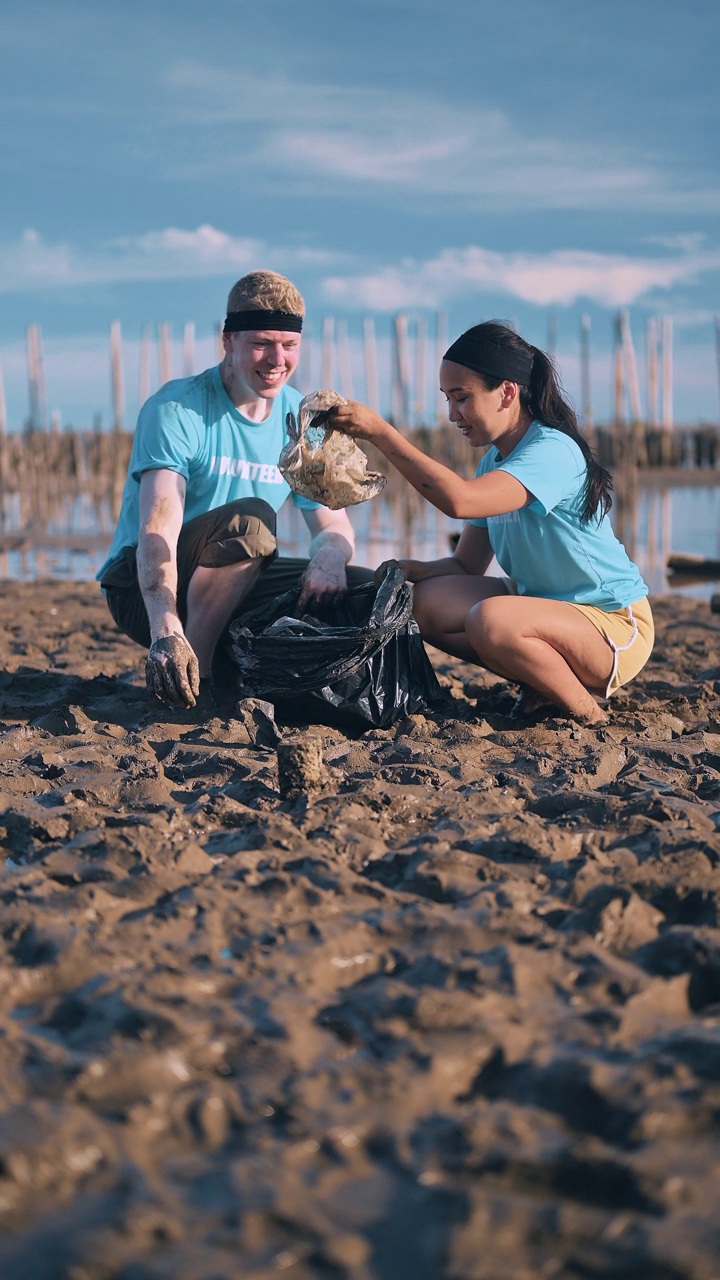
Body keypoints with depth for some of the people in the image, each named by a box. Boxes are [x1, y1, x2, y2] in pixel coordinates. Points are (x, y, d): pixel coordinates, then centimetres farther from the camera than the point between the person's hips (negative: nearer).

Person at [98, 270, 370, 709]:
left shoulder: (302, 420, 2)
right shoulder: (177, 410, -16)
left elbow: (335, 525, -1)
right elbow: (157, 528, -29)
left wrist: (330, 555, -29)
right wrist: (166, 631, -47)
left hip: (233, 585, 6)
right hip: (145, 589, -6)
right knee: (250, 516, -34)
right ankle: (196, 677, -25)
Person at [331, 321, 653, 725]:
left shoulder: (552, 452, -22)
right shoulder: (494, 461, 6)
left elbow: (459, 500, -38)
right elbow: (466, 565, 6)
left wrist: (380, 431, -34)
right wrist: (405, 570, -13)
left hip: (616, 626, -8)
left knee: (490, 619, -35)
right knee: (426, 601, -9)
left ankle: (585, 710, -12)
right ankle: (544, 679, -1)